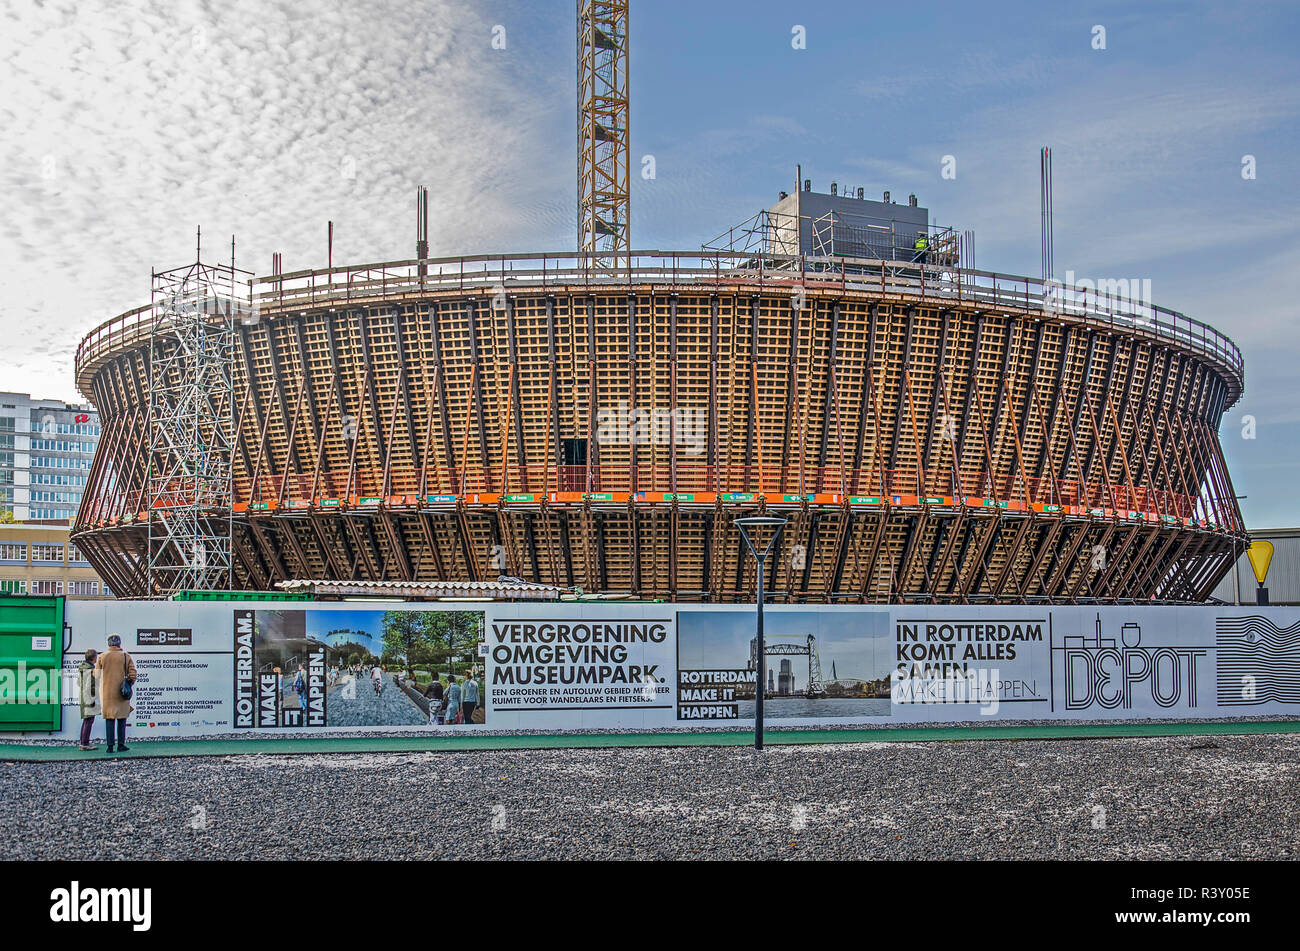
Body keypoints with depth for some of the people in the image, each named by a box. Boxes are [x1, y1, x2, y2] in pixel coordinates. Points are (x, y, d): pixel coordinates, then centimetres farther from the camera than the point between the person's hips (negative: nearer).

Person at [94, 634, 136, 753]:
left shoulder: (102, 657, 0)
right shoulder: (126, 656, -1)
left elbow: (96, 675, 0)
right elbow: (132, 673, -4)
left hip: (107, 693, 1)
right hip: (122, 693, -1)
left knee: (109, 719, 3)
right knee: (121, 719, 7)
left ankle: (110, 746, 0)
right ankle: (121, 745, 6)